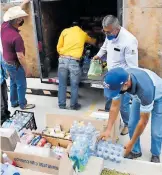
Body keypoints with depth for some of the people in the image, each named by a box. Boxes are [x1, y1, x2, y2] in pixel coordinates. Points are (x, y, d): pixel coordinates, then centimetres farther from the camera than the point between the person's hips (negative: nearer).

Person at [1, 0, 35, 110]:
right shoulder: (16, 37, -32)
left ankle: (14, 102, 38)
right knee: (21, 85, 10)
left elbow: (15, 14, 9)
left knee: (13, 83, 23)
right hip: (15, 65, -8)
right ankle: (23, 104, 27)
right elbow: (20, 56, -27)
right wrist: (27, 69, -16)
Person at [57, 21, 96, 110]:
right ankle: (73, 105, 23)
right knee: (74, 85, 12)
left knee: (62, 84, 13)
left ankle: (62, 104, 23)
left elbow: (59, 47, 11)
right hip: (74, 62, -1)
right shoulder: (83, 34, 18)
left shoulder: (65, 31, 14)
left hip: (63, 59, 2)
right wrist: (95, 39, 62)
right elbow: (93, 41, 39)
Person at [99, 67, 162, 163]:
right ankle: (136, 151, 23)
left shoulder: (144, 89, -45)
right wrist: (108, 130, -23)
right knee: (132, 125, 1)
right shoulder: (119, 80, -30)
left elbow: (144, 120, -32)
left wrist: (131, 143, -23)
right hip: (139, 96, 5)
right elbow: (115, 106, -17)